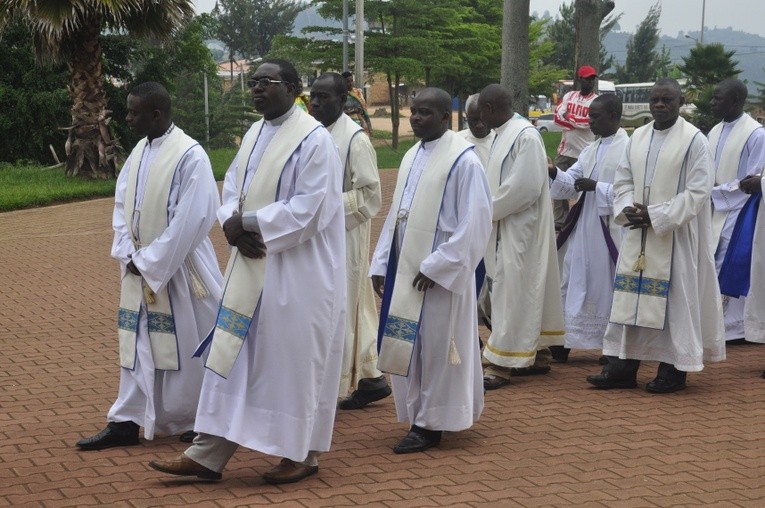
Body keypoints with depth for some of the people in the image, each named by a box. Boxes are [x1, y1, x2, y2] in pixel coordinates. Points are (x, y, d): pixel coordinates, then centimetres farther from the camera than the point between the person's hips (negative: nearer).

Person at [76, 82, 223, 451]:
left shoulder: (190, 156, -16)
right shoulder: (139, 152, 8)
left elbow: (188, 222, -19)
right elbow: (122, 206, 10)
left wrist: (149, 262, -16)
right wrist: (129, 255, -4)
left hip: (177, 270, -7)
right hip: (139, 268, 7)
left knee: (187, 345, 4)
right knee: (138, 345, 10)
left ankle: (201, 421, 18)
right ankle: (126, 421, 15)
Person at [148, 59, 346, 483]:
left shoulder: (313, 140, -13)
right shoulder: (254, 135, 12)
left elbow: (309, 210, -20)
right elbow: (232, 189, 12)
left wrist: (247, 222, -16)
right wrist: (234, 226, -10)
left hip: (297, 274, -8)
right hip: (252, 266, 8)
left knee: (294, 361, 2)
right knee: (233, 357, 7)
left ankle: (302, 454, 17)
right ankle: (208, 455, 11)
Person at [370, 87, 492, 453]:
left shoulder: (463, 160, -12)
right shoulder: (412, 156, 12)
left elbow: (474, 223, -16)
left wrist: (435, 267, -18)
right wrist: (381, 264, 8)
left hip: (439, 273, -7)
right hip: (405, 269, 7)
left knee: (435, 346, 1)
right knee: (408, 347, 11)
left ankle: (430, 424, 11)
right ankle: (418, 416, 23)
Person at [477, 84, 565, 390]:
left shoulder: (525, 136, -18)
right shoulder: (505, 134, 11)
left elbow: (525, 186, -23)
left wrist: (490, 210, -16)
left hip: (520, 230, -10)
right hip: (508, 229, 10)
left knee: (512, 294, -5)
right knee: (528, 291, 15)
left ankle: (500, 365, -2)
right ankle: (537, 355, 24)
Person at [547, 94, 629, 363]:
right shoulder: (590, 151, 14)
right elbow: (569, 183, 9)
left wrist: (597, 187, -20)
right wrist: (554, 173, -10)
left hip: (611, 230, -7)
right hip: (584, 227, 7)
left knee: (609, 287, 0)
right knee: (574, 280, 7)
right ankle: (562, 342, 12)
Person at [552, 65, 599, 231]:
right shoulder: (569, 96, 8)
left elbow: (589, 122, -18)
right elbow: (557, 116, -3)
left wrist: (569, 117, -7)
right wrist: (578, 122, -14)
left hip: (584, 153, -5)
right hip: (565, 150, 5)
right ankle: (560, 221, 17)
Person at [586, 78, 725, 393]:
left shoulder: (694, 140, -8)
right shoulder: (638, 138, 10)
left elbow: (697, 191, -13)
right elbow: (623, 180, 14)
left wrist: (656, 216, -17)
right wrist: (627, 209, -7)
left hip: (675, 236, -6)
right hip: (637, 234, 6)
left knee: (675, 299, 0)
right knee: (631, 298, 6)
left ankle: (674, 369, 8)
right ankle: (623, 367, 11)